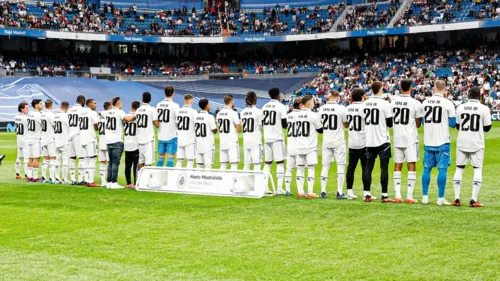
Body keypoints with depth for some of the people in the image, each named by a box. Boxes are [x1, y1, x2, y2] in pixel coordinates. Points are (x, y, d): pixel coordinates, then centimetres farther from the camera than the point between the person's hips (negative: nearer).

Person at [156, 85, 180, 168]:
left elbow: (156, 121, 8)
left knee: (160, 158, 12)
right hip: (172, 136, -5)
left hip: (161, 136, 5)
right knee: (170, 158, -2)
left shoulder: (158, 105, 4)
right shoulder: (174, 105, -12)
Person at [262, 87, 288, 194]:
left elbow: (262, 123, 14)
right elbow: (284, 125, -9)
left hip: (266, 138, 6)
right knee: (280, 162, -3)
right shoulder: (281, 106, -8)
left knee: (267, 163, 11)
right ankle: (279, 188, -7)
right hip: (277, 138, -6)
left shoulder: (264, 107, 10)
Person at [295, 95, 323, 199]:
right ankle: (310, 192, -5)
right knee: (311, 168, -2)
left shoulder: (298, 115, 6)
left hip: (299, 146, 5)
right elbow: (320, 130, -2)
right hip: (310, 147, -5)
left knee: (300, 169, 8)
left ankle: (300, 192, 7)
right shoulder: (314, 115, -10)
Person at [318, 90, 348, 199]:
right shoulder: (341, 109, -13)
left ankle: (323, 191, 9)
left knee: (325, 166, 11)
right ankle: (340, 192, -1)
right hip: (338, 141, -4)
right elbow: (346, 125, -3)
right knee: (340, 166, 2)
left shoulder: (321, 109, -1)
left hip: (326, 141, 4)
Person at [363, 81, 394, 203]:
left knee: (368, 167, 8)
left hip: (369, 141, 5)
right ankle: (384, 196, -2)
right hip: (382, 140, -5)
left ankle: (366, 194, 10)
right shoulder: (384, 104, -12)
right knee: (384, 168, -1)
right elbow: (390, 123, -7)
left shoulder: (365, 103, 5)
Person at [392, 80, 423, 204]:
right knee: (412, 166, 0)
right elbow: (418, 124, -2)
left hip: (397, 138, 4)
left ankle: (397, 196, 6)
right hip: (410, 138, -4)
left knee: (397, 166, 9)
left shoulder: (394, 101, 3)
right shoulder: (416, 103, -10)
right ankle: (409, 196, -3)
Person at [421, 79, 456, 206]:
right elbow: (453, 123, -2)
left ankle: (425, 197, 12)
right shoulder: (448, 103, -8)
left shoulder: (425, 102, 4)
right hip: (442, 142, -4)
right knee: (442, 169, 1)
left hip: (428, 142, 4)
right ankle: (440, 198, 0)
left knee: (427, 169, 10)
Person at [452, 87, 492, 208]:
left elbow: (457, 126, 8)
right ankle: (474, 200, -3)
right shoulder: (484, 109, -7)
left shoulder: (460, 108, 0)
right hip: (477, 144, -2)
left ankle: (457, 199, 7)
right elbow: (487, 128, -2)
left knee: (459, 169, 10)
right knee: (478, 170, 4)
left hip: (462, 143, 2)